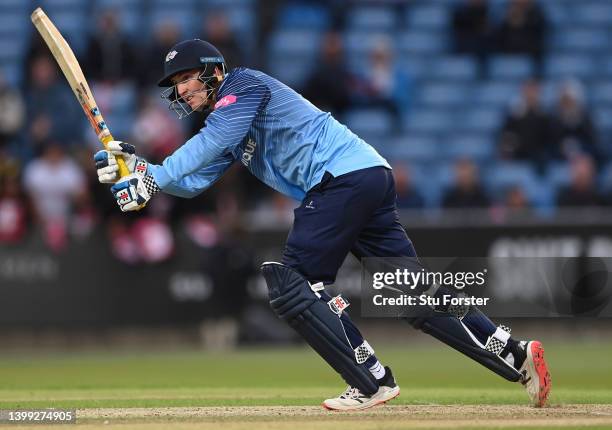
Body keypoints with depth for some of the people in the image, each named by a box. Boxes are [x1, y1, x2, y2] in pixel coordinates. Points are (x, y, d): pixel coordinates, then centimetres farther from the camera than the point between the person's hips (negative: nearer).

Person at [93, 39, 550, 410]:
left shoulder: (244, 84, 0)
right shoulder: (224, 123, 27)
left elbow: (211, 144, -16)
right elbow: (193, 181, 20)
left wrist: (154, 178, -19)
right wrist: (139, 168, 7)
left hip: (345, 173, -10)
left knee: (293, 282, -10)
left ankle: (372, 381, -12)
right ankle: (517, 356, 5)